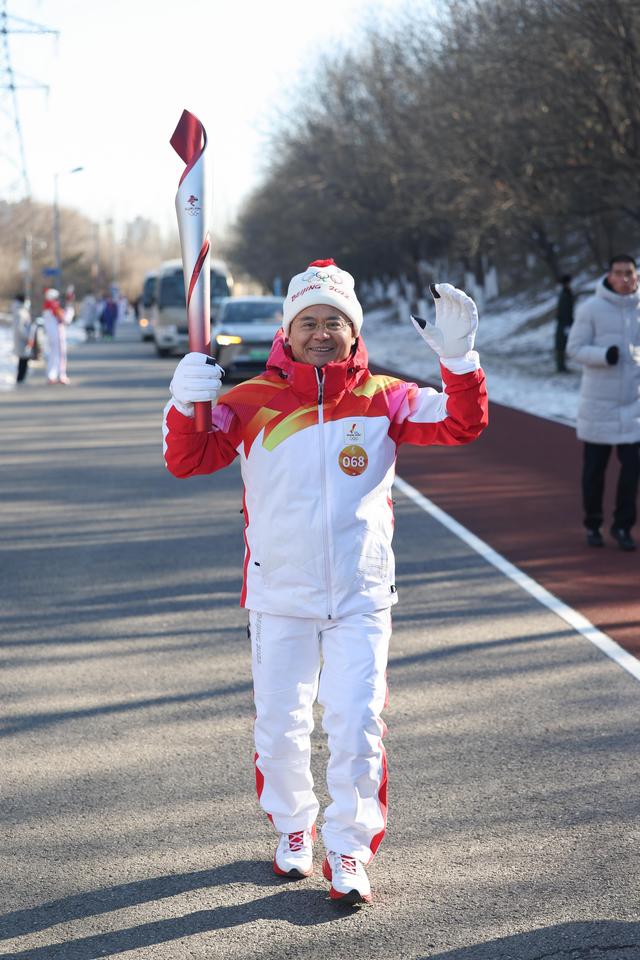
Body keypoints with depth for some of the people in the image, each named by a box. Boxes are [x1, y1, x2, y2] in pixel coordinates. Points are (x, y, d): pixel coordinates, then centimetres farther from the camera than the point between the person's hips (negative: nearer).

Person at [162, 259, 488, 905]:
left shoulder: (383, 400, 0)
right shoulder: (252, 403, -2)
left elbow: (462, 425, -5)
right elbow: (187, 460, -9)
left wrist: (458, 360, -20)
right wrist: (186, 403, -28)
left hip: (361, 597, 0)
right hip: (278, 595, 1)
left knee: (356, 725, -5)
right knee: (279, 726, 11)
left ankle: (348, 851, 13)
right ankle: (292, 829, 36)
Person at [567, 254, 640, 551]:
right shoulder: (591, 308, -7)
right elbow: (574, 348, -7)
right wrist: (604, 355, -24)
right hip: (598, 403, -2)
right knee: (594, 468, 7)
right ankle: (592, 525, 23)